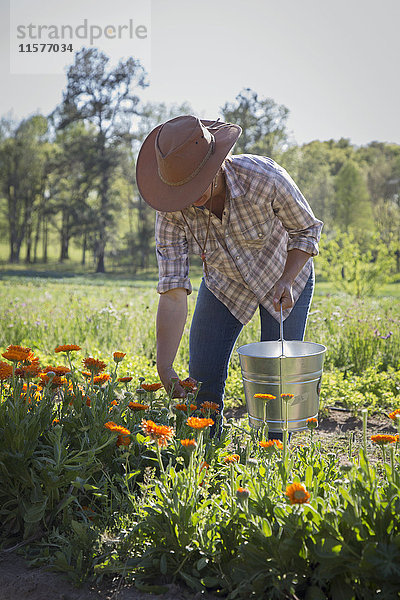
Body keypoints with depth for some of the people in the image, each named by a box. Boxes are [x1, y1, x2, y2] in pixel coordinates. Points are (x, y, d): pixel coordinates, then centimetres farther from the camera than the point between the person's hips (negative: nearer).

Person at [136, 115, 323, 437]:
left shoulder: (265, 178, -35)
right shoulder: (174, 209, -29)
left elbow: (307, 230, -15)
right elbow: (173, 290, -29)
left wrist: (286, 281, -30)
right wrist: (165, 366, -34)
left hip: (285, 275, -1)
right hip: (224, 283, 2)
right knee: (203, 377, -4)